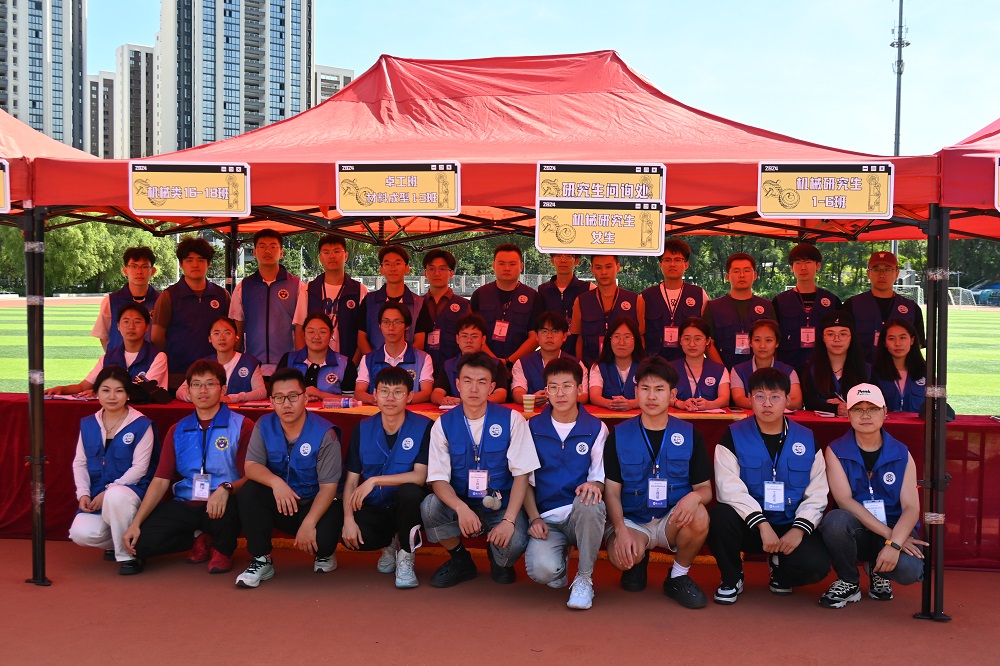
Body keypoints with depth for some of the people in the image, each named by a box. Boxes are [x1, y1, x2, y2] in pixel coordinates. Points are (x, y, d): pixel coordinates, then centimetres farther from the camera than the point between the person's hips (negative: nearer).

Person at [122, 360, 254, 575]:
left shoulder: (242, 426, -3)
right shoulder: (177, 430, 12)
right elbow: (161, 480, 6)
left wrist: (226, 489, -32)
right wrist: (135, 523, -6)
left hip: (221, 507, -4)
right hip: (184, 506, 4)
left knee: (227, 507, -39)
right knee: (141, 540, -19)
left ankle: (223, 549, -2)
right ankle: (199, 538, 9)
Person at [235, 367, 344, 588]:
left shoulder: (324, 433, -18)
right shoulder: (264, 425, -6)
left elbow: (328, 487, -19)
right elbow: (251, 466, -14)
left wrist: (309, 523, -31)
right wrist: (275, 481, -37)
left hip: (316, 503, -3)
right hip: (279, 504, 3)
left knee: (323, 537, -32)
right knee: (249, 492, -25)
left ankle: (324, 554, 9)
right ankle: (261, 560, -11)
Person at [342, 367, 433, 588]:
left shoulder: (423, 427, -12)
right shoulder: (362, 429, -1)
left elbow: (420, 476, -21)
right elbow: (351, 480, -2)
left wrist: (374, 481, -26)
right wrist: (348, 519, -16)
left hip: (405, 508, -2)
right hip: (373, 509, 3)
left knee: (409, 491, -37)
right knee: (350, 536, -28)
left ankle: (405, 555, -10)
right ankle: (391, 544, 9)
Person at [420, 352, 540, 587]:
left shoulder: (511, 420, -6)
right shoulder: (444, 424, -3)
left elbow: (521, 473, -9)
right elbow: (438, 479, -9)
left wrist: (508, 520, -21)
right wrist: (461, 508, -30)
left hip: (502, 506, -2)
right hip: (460, 504, 2)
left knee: (515, 543, -32)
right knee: (429, 506, -29)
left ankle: (499, 560, 10)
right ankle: (461, 561, 2)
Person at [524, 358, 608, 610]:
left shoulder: (596, 428, 4)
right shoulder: (532, 428, 6)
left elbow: (601, 479, 3)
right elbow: (526, 480, 9)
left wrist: (595, 485, -22)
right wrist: (534, 518, -6)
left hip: (581, 514, 0)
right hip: (546, 519, 0)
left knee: (589, 502, -38)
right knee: (541, 570, -31)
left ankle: (584, 578, -15)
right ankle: (560, 563, 11)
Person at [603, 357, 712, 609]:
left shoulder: (690, 435, 3)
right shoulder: (619, 436, 0)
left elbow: (705, 488, 2)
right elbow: (612, 491, -2)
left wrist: (695, 496, -24)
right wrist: (621, 530, -19)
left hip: (673, 521, 1)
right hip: (631, 521, -1)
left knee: (699, 516, -33)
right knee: (622, 556, -34)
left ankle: (678, 577, -5)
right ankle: (637, 561, 8)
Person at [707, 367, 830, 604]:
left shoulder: (807, 440, 4)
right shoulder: (733, 436, -4)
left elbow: (817, 494, 0)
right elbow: (730, 488, -16)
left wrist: (799, 529, -17)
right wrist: (762, 525, -27)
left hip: (791, 527, 1)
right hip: (749, 525, -1)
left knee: (817, 565, -27)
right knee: (720, 516, -34)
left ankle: (780, 570, 13)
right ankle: (732, 578, -3)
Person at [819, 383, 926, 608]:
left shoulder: (901, 454, 1)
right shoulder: (836, 451, -2)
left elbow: (911, 507, -9)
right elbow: (845, 501, -13)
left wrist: (894, 543, -28)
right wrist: (888, 534, -21)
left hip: (895, 530, 1)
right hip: (855, 530, -1)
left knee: (910, 570, -32)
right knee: (836, 520, -36)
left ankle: (879, 572, 9)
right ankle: (848, 583, -6)